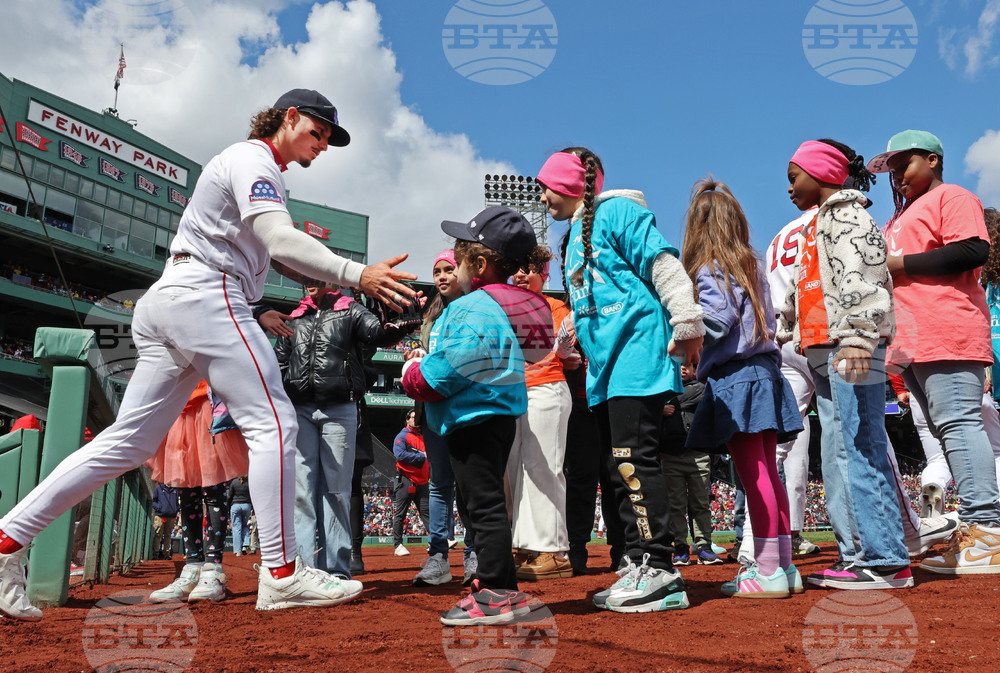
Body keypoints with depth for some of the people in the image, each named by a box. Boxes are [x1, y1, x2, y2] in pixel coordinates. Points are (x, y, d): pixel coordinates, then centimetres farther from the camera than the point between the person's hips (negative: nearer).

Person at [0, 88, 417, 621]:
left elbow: (275, 256, 27)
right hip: (204, 297, -10)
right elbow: (279, 240, -21)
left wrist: (327, 279, 12)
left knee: (129, 442, 8)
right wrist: (357, 275, -30)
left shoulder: (264, 172, 28)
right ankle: (281, 574, -11)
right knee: (272, 422, -11)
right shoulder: (251, 158, -4)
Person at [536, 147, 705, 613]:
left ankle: (657, 567, -10)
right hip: (604, 367, 9)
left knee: (634, 459, -14)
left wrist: (687, 326, -15)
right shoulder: (574, 237, 25)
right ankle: (638, 566, 10)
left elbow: (663, 264, -11)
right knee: (619, 466, 6)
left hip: (637, 352, -9)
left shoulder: (616, 212, -2)